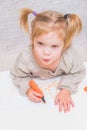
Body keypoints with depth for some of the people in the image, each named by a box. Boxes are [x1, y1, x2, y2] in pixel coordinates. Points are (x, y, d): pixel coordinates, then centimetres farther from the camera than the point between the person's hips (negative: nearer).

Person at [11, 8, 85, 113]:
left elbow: (78, 73, -18)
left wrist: (66, 90, -30)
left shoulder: (70, 57, -42)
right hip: (36, 83, -1)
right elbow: (18, 76, -21)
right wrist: (27, 89, -39)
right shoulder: (25, 58, -43)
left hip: (59, 81, 1)